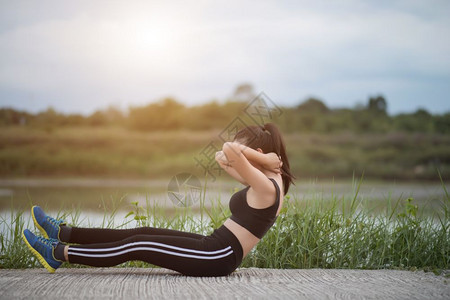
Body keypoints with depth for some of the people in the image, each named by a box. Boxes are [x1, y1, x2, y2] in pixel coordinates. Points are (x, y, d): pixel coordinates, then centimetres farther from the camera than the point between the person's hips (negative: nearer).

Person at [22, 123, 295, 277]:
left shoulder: (267, 186, -20)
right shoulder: (266, 178, 11)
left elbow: (230, 149, -35)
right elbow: (223, 157, 15)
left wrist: (263, 158, -19)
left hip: (218, 258, -10)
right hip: (215, 247, 10)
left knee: (138, 245, -7)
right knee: (143, 233, 9)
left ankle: (59, 254, 1)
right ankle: (65, 234, 14)